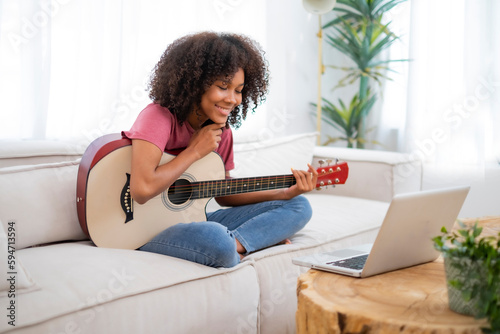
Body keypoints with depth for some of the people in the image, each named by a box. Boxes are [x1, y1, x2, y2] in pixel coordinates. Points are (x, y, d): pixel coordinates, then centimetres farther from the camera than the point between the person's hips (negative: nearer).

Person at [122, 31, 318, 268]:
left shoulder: (222, 131, 4)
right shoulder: (159, 117, -18)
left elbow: (224, 193, 15)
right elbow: (142, 189, -33)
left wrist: (286, 193, 3)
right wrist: (195, 151, -21)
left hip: (193, 219, 9)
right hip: (144, 230, -8)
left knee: (298, 207, 2)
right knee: (216, 239, -43)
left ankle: (235, 243, -18)